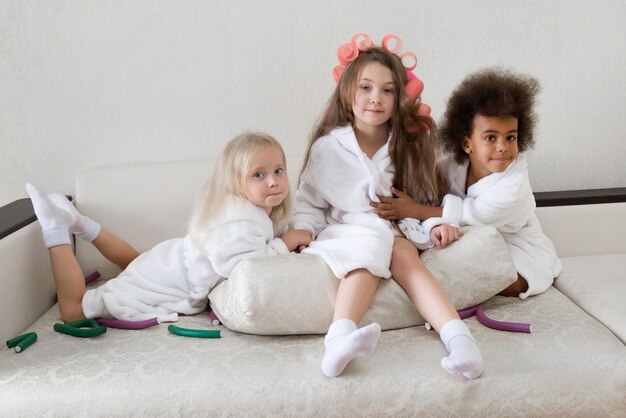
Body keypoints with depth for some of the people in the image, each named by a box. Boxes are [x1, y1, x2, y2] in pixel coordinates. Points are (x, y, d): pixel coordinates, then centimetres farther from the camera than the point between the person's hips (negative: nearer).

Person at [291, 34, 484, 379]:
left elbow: (423, 200, 11)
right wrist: (302, 233, -12)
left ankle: (457, 336, -51)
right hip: (344, 232, -2)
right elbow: (309, 201, 5)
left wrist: (434, 224, -9)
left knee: (404, 254, -33)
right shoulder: (327, 146, 1)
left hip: (393, 233, 2)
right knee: (371, 246, -36)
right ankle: (341, 336, -58)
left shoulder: (408, 146, 9)